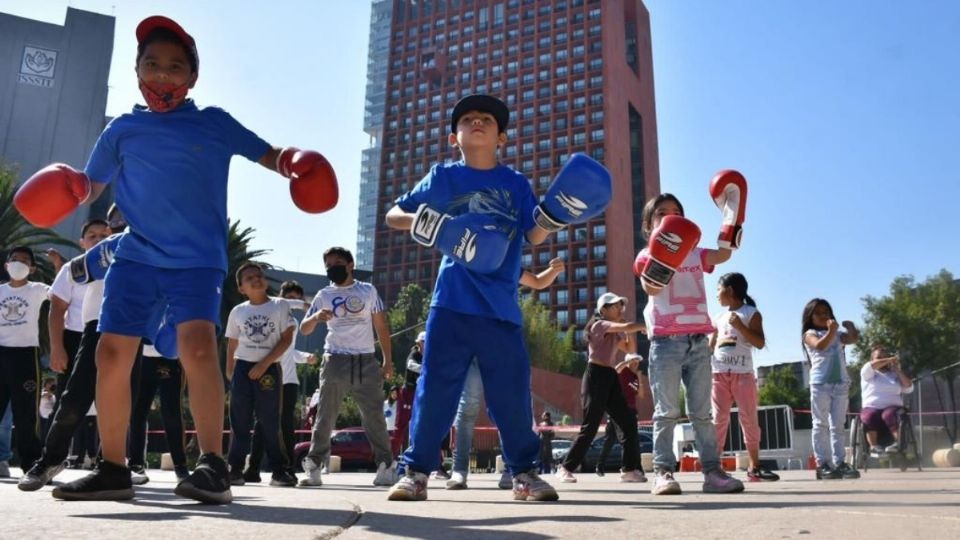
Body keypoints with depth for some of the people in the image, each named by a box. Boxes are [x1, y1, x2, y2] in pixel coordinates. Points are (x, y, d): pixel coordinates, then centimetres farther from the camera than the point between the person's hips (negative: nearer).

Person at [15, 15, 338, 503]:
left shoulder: (215, 124, 6)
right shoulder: (122, 129, 11)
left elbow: (269, 155, 8)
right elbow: (93, 184, 16)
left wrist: (296, 164, -13)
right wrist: (68, 189, -7)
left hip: (198, 258, -3)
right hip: (136, 256, 3)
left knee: (196, 343, -23)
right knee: (112, 352, -2)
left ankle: (212, 466, -21)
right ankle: (113, 469, 11)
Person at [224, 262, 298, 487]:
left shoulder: (280, 306, 0)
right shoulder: (237, 312, 8)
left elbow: (287, 339, -5)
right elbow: (232, 345, 15)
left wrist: (264, 363, -12)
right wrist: (230, 373, 8)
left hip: (269, 369, -2)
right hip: (243, 368, 3)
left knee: (270, 422, -1)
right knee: (239, 422, 4)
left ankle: (280, 470, 6)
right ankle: (235, 469, 11)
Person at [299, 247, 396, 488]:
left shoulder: (368, 291, 7)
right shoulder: (324, 295, 7)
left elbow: (381, 327, 9)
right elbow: (304, 329, 5)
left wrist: (387, 360, 2)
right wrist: (316, 317, -18)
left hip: (366, 361, 0)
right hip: (335, 361, 0)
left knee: (374, 415, 2)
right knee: (325, 415, 2)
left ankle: (386, 466, 6)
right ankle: (314, 467, 7)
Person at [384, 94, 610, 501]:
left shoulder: (517, 183, 12)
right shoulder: (442, 177, 9)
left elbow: (534, 235, 3)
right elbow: (393, 215, 11)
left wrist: (555, 215, -18)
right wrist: (424, 222, -10)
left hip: (500, 306, 1)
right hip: (451, 302, -1)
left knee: (512, 392, 3)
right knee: (435, 387, 0)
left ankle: (524, 473, 16)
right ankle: (416, 472, 11)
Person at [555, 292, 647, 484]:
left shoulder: (615, 333, 20)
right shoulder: (599, 325, -7)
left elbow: (631, 350, 21)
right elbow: (627, 327, -21)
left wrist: (631, 334, 9)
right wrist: (643, 326, -8)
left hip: (611, 378, 9)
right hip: (596, 377, -9)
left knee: (629, 422, 2)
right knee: (590, 427, -9)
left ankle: (629, 469, 8)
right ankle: (566, 468, 1)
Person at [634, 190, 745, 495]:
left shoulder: (695, 255, 18)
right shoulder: (647, 256, 6)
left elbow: (724, 254, 1)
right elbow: (651, 288, -11)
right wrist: (666, 255, -23)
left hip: (698, 340, 4)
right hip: (666, 340, -4)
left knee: (702, 411, 6)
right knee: (667, 411, -5)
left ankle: (712, 470, 8)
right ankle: (663, 471, -4)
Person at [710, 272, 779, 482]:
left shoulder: (751, 313, 4)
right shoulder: (719, 318, 17)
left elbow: (760, 343, -7)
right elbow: (711, 345, 21)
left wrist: (740, 326, -15)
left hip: (743, 373, -3)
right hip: (719, 373, 3)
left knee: (749, 418, 0)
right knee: (719, 418, -1)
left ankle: (754, 466, 10)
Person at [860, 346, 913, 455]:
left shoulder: (895, 375, 22)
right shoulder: (869, 374, 15)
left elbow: (909, 388, 9)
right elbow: (870, 366, -8)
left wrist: (898, 370, 5)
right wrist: (890, 359, -2)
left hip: (892, 407, 1)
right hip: (872, 407, -1)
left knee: (889, 414, -37)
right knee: (869, 415, -37)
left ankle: (898, 443, -39)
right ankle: (873, 446, -35)